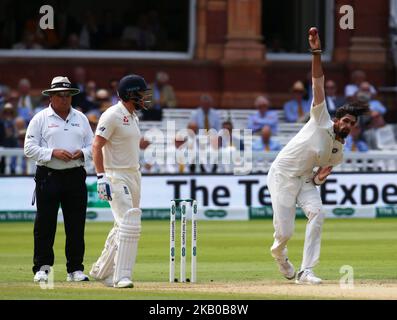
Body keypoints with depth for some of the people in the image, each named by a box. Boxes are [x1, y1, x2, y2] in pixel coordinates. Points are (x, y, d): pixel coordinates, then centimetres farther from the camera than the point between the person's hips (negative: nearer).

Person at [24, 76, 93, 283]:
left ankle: (75, 269, 9)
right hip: (48, 177, -3)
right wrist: (53, 153, -16)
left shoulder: (80, 118, 14)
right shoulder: (40, 119, 1)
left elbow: (92, 146, 15)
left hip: (75, 177, 3)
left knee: (76, 225, 3)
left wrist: (82, 153, -7)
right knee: (45, 224, -2)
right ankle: (42, 268, 5)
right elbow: (29, 148, -5)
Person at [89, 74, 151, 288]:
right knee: (129, 224, -17)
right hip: (116, 176, -9)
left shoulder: (133, 116, 15)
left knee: (124, 226, 13)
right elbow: (97, 146, -17)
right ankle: (121, 277, -17)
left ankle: (101, 271, 24)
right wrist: (101, 177, -24)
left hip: (134, 176, 9)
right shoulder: (112, 115, -13)